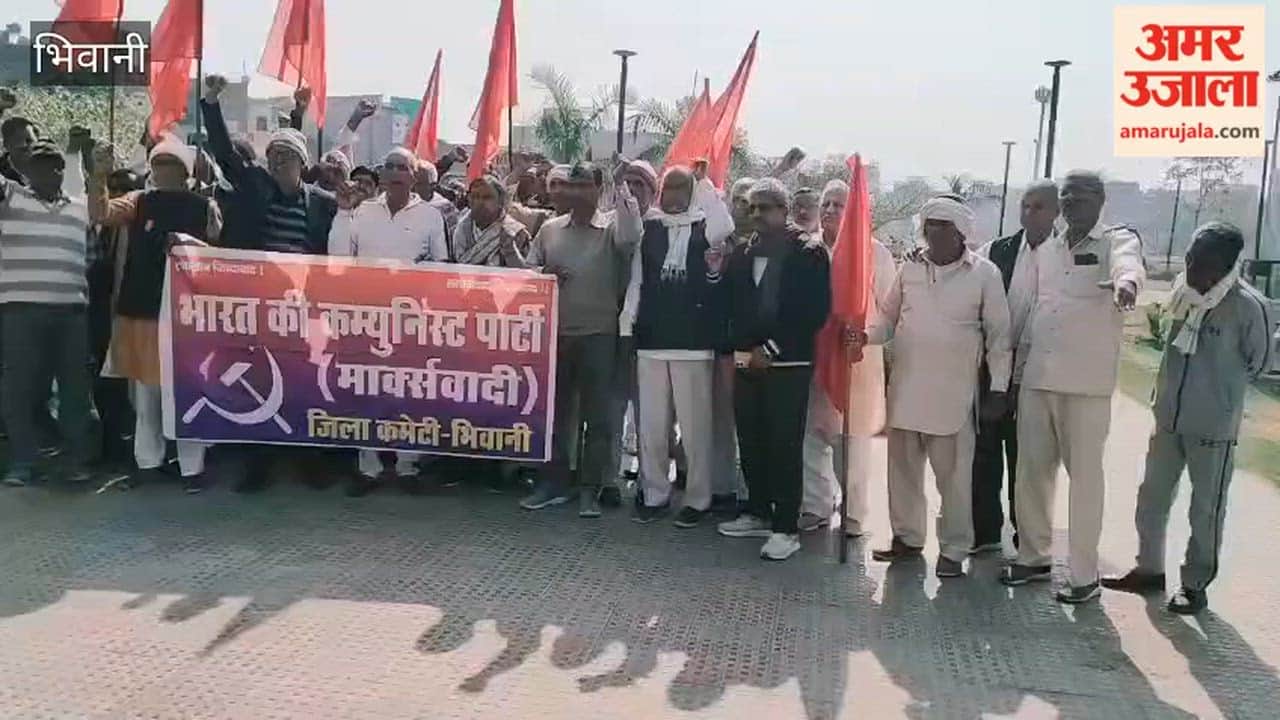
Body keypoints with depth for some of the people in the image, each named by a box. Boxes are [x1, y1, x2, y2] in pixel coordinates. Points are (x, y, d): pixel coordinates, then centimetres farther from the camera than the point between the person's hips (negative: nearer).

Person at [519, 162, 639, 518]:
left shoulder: (611, 229, -2)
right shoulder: (550, 229, 10)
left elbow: (630, 238, -24)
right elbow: (527, 272, 13)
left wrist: (623, 189, -25)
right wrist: (545, 274, -8)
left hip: (598, 335, -4)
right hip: (555, 333, 4)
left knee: (597, 416, 2)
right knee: (554, 410, 11)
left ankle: (590, 490, 11)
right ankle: (552, 484, 22)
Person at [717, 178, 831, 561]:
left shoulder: (809, 252, -3)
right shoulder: (741, 253, 12)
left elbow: (815, 312, -9)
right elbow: (730, 306, 15)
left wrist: (771, 350, -11)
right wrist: (745, 350, -2)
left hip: (788, 365, -5)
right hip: (747, 362, 5)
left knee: (784, 446, -4)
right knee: (751, 443, 10)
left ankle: (786, 527, 2)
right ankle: (758, 513, 24)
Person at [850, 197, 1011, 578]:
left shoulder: (984, 273, -3)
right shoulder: (910, 267, 7)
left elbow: (998, 335, 0)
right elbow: (890, 318, 14)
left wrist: (998, 387, -3)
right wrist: (867, 335, -6)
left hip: (953, 391, -4)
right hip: (905, 385, 4)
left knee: (953, 474, 0)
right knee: (903, 467, 12)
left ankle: (953, 550, 13)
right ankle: (907, 537, 27)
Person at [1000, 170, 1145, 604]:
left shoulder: (1117, 240, -2)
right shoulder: (1045, 251, 13)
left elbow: (1127, 263, -26)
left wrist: (1126, 282, -50)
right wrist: (1018, 362, 15)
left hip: (1087, 381, -5)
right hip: (1037, 377, 5)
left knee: (1085, 475, 1)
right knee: (1032, 470, 10)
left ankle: (1085, 574, 11)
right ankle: (1034, 557, 25)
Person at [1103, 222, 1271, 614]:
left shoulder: (1248, 306, -17)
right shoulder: (1184, 290, -1)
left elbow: (1258, 361, -2)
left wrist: (1219, 388, 6)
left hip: (1214, 425, -6)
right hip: (1169, 417, 6)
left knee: (1206, 509, 7)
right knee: (1152, 496, 14)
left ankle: (1196, 584, 21)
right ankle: (1149, 569, 30)